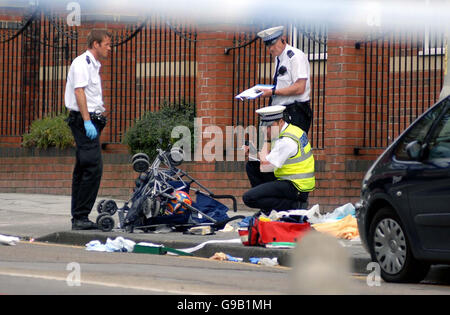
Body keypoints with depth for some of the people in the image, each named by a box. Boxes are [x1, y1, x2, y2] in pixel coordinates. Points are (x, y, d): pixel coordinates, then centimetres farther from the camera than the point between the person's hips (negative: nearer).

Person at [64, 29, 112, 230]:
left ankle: (79, 219, 13)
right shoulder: (82, 63, -10)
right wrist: (87, 121, -25)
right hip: (84, 119, -11)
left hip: (90, 121, 11)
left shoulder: (93, 65, 22)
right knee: (93, 168, -16)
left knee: (83, 169, 11)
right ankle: (80, 217, -17)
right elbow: (79, 91, -19)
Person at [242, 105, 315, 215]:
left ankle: (295, 206, -11)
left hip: (296, 188, -10)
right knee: (251, 165, 17)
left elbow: (264, 167, -19)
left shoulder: (286, 140, -22)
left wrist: (267, 140, -8)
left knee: (249, 198, -20)